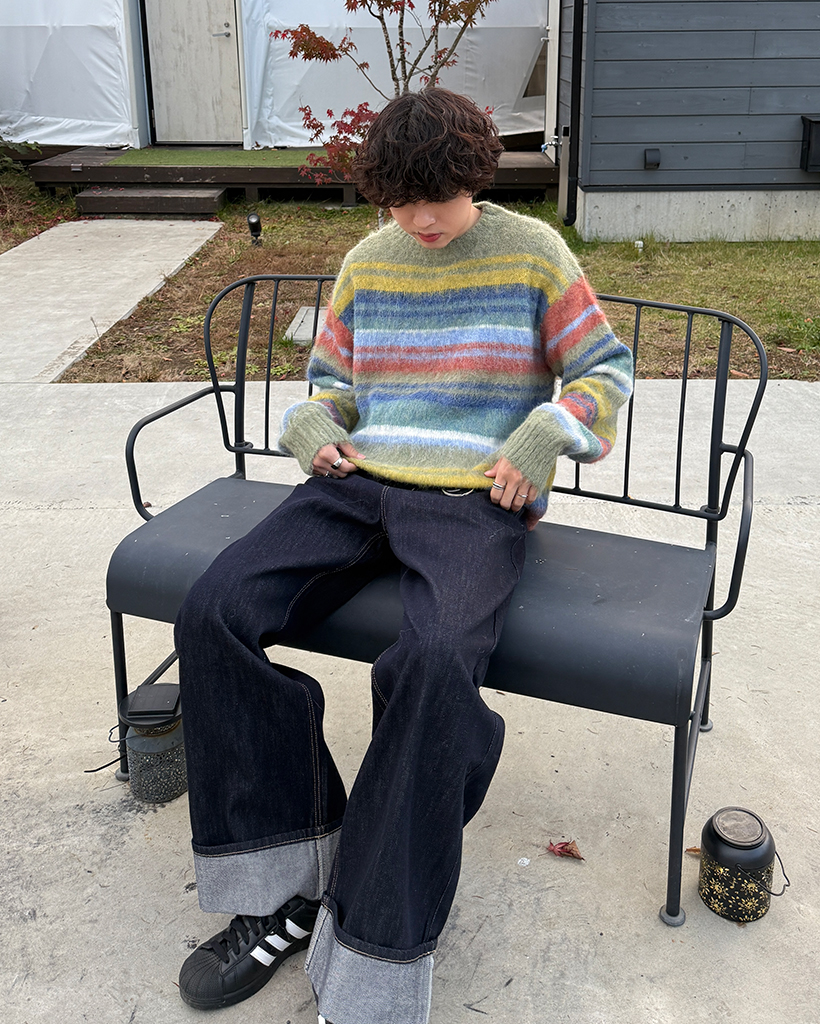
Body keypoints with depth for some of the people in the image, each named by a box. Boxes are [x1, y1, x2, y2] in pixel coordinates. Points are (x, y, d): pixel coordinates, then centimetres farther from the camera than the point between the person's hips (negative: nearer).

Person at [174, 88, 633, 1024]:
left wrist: (541, 438, -9)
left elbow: (606, 370, 9)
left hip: (476, 503, -4)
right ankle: (282, 887, -12)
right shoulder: (367, 261, 16)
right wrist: (314, 429, 3)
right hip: (359, 485, 5)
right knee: (214, 612, -21)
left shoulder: (532, 253, 7)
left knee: (436, 661, -36)